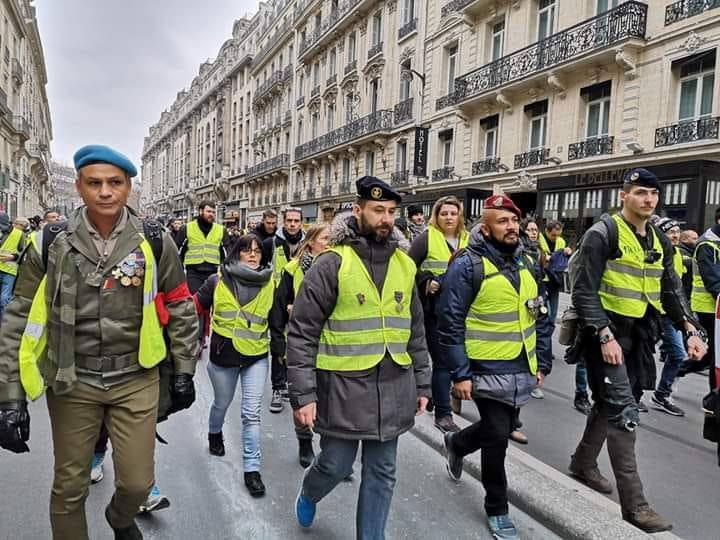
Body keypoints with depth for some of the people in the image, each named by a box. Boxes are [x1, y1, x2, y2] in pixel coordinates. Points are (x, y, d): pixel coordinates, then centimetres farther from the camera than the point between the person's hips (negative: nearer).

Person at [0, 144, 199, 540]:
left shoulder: (155, 243, -7)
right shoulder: (50, 245, -7)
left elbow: (180, 308, 2)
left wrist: (183, 372, 5)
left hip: (136, 381, 0)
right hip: (72, 384, 0)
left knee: (137, 482, 9)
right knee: (69, 488, 13)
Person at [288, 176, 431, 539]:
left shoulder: (404, 265, 6)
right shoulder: (332, 263, -11)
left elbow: (415, 330, 13)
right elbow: (302, 332, -11)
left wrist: (422, 383, 13)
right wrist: (303, 394, -13)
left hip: (393, 388, 4)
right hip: (342, 386, -4)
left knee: (381, 473, 14)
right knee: (336, 465, 11)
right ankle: (308, 495, 46)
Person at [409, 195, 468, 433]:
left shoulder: (467, 240, 10)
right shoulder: (426, 238, -5)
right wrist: (426, 283, -18)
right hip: (434, 310, -5)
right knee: (442, 360, -1)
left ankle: (436, 397, 35)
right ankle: (443, 413, 11)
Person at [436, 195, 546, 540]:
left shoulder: (524, 263, 7)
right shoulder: (468, 265, -16)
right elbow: (450, 323, -16)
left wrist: (539, 362, 15)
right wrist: (460, 374, -16)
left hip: (521, 369, 7)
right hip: (488, 370, -7)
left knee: (499, 430, 20)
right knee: (497, 438, 2)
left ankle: (456, 444, 50)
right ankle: (497, 510, 25)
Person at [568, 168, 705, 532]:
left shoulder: (659, 241, 12)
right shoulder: (602, 234, -12)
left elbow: (672, 292, 14)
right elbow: (584, 292, -17)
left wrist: (691, 331, 0)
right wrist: (604, 336, -23)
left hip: (637, 335, 8)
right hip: (605, 333, -8)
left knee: (609, 404, 17)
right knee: (624, 413, -9)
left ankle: (583, 464, 36)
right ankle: (633, 503, -1)